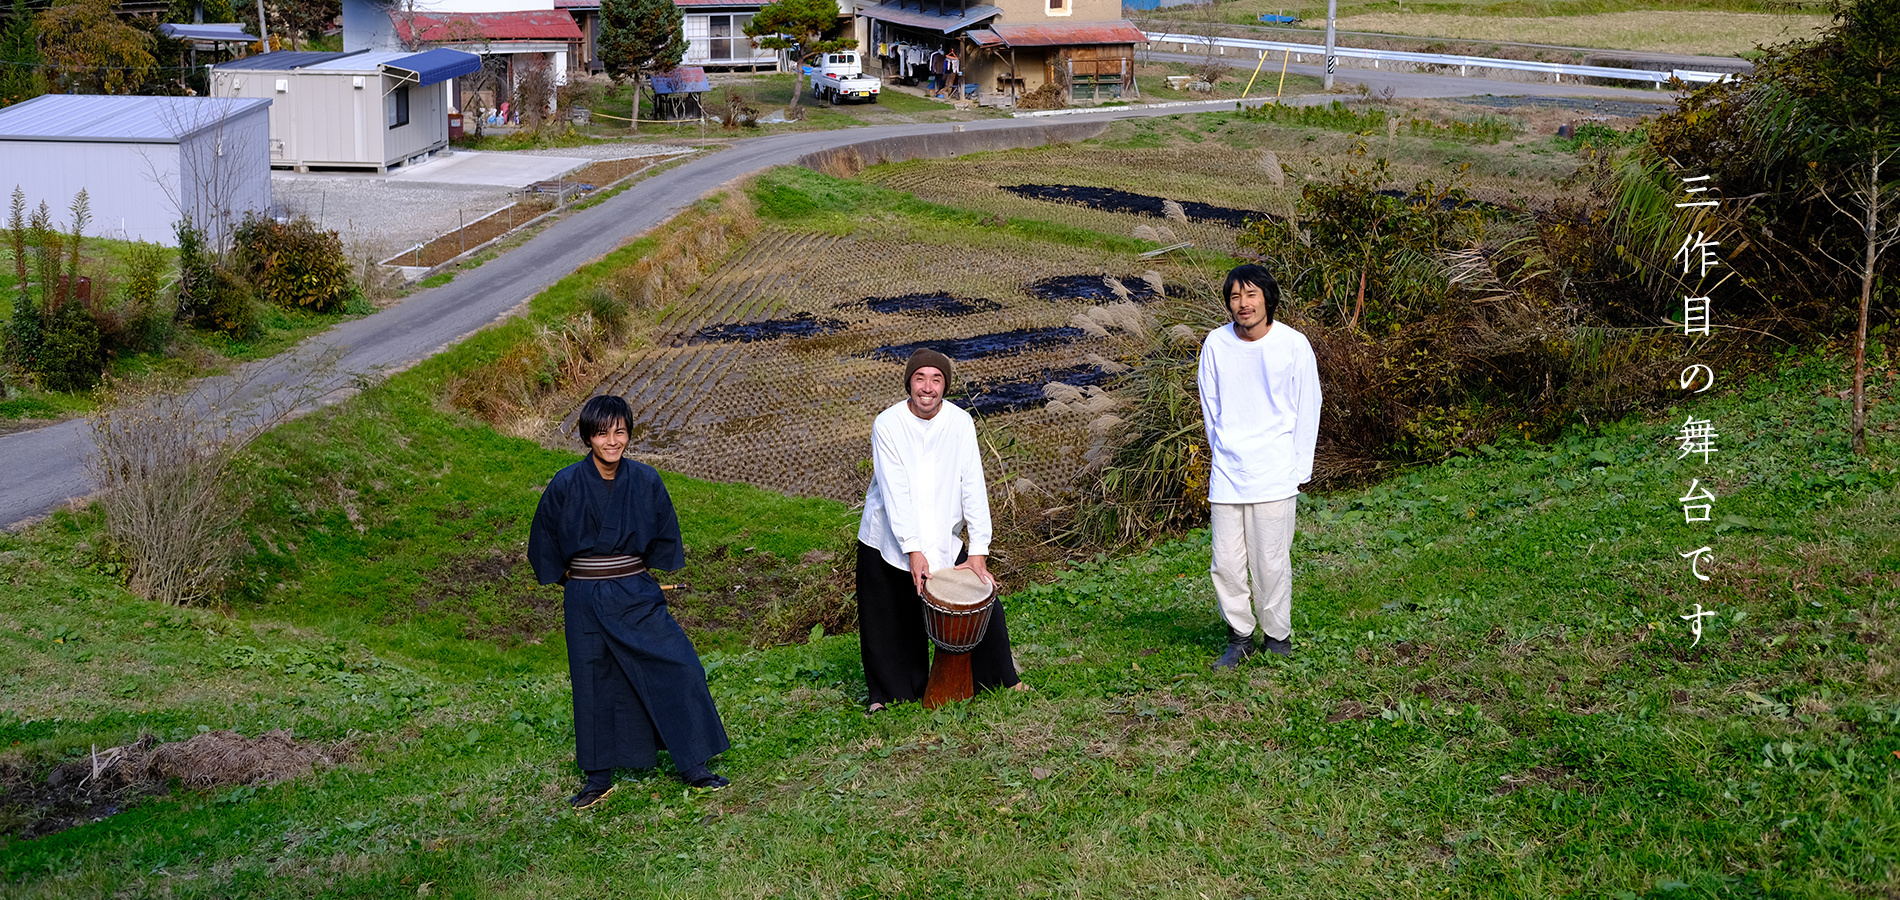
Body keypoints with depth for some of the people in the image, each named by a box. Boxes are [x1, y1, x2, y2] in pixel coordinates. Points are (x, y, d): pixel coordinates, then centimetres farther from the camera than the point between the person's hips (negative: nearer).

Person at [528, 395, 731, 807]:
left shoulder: (644, 480, -5)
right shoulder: (566, 485, -9)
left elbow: (664, 534, 12)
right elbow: (544, 540, 6)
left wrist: (643, 570, 11)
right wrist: (568, 574, 9)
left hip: (637, 595, 1)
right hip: (586, 600, -1)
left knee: (678, 669, -5)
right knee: (595, 685, 7)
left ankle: (693, 766, 8)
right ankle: (599, 778, 22)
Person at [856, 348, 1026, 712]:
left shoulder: (960, 422, -8)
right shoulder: (887, 424, -15)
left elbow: (973, 486, -11)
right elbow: (895, 491, -20)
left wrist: (978, 552, -16)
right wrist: (913, 550, -25)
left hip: (943, 538, 2)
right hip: (888, 541, -2)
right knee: (889, 620, 7)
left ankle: (1001, 679, 21)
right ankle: (891, 692, 28)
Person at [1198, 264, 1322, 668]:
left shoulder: (1294, 345, -4)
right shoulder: (1216, 344, 1)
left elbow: (1308, 410, 2)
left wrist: (1297, 470, 0)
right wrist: (1223, 456, 10)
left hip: (1275, 476, -2)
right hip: (1226, 474, 3)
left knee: (1271, 563, -2)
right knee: (1226, 563, 2)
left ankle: (1278, 638, 16)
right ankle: (1240, 637, 18)